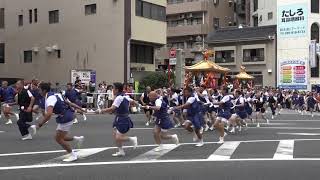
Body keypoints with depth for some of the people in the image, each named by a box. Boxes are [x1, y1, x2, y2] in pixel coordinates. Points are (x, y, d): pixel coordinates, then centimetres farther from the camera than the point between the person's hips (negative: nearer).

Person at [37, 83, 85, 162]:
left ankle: (72, 155, 12)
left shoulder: (50, 98, -18)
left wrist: (40, 124, -24)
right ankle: (77, 138, 22)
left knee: (59, 139, 2)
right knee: (60, 137, 16)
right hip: (68, 116, 9)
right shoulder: (55, 95, 11)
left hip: (65, 119, -9)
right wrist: (80, 108, 22)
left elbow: (49, 114, -31)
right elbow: (68, 102, 16)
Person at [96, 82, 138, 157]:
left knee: (118, 138, -7)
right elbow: (133, 102, 21)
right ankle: (121, 151, 18)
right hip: (119, 119, 9)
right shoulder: (125, 96, 7)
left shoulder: (119, 98, -19)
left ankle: (132, 139, 9)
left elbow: (112, 109, -27)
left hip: (123, 120, -9)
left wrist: (101, 111, -22)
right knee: (115, 136, 11)